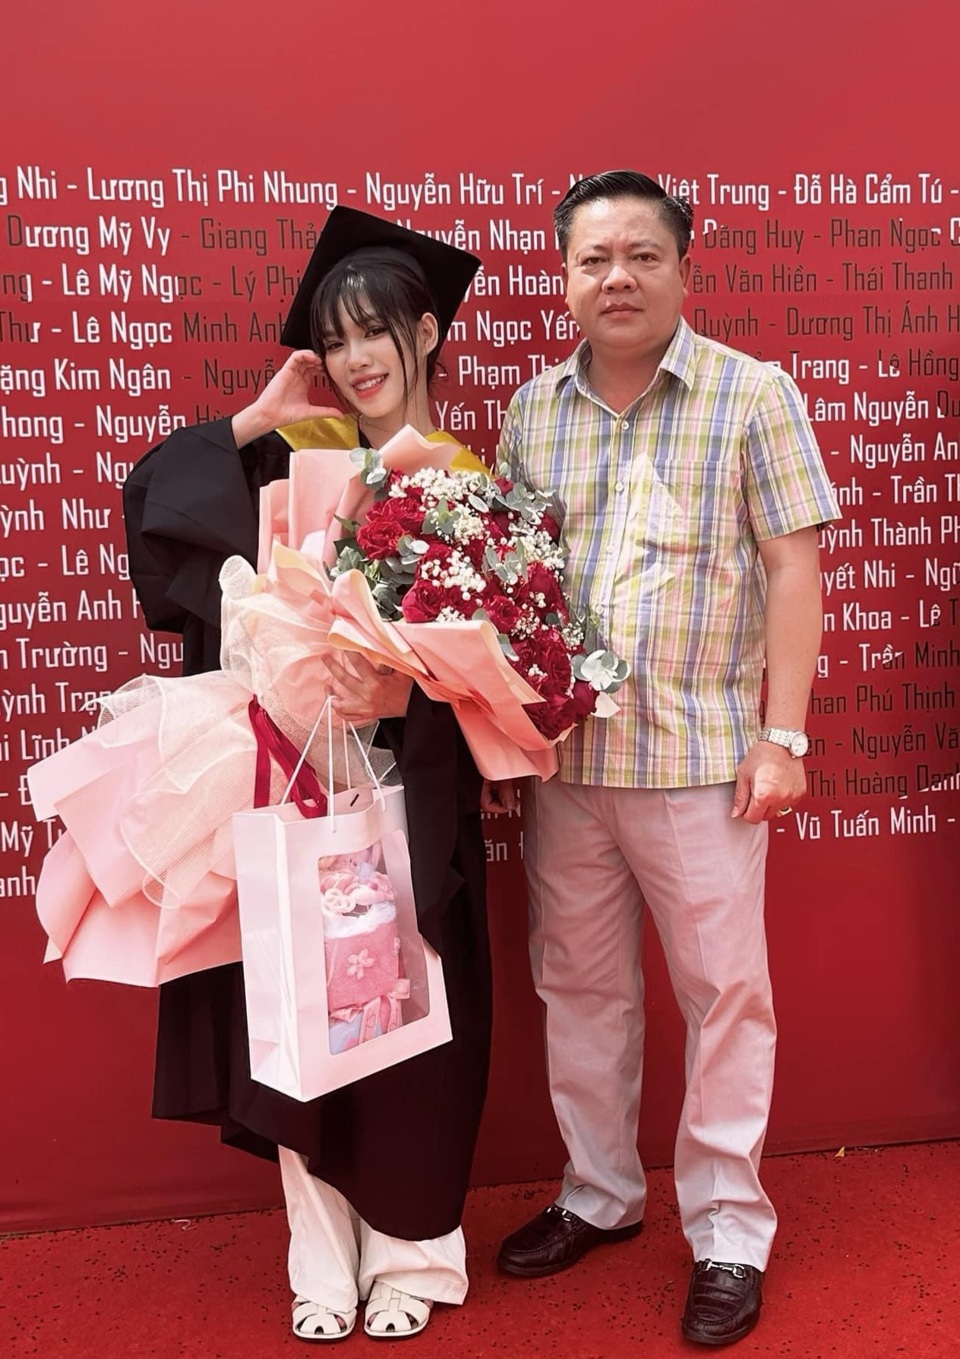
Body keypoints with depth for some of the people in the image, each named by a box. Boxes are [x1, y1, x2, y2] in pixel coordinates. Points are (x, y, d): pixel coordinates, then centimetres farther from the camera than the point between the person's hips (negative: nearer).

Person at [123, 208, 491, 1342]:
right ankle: (323, 1255, 20)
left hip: (410, 795, -2)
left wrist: (400, 692, -23)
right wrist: (258, 418, -3)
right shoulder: (305, 456, 8)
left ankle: (410, 1249, 24)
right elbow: (152, 495, 4)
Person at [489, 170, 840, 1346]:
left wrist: (782, 736, -10)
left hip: (700, 758, -4)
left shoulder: (752, 394, -3)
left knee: (723, 993, 6)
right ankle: (598, 1194, 34)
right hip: (560, 757, 4)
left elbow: (792, 569, -5)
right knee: (578, 985, 15)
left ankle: (726, 1231, 22)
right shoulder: (531, 409, 7)